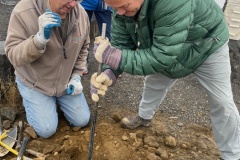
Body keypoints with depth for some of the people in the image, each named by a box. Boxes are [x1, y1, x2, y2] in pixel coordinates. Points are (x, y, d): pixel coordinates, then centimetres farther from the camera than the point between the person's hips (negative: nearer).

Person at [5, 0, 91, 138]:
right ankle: (30, 100, 22)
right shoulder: (23, 12, -26)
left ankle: (57, 99, 30)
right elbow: (13, 56, -26)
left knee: (82, 121, 5)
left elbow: (83, 49, 3)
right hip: (34, 83, -3)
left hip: (66, 81, 4)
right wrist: (40, 38, -42)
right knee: (47, 130, -6)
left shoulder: (81, 14, -14)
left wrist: (76, 77, -6)